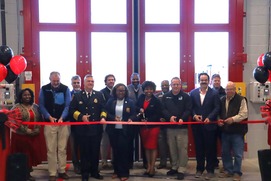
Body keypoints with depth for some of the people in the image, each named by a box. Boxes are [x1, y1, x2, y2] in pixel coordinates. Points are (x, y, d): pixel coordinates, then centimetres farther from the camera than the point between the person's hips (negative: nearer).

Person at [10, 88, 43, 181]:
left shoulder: (35, 107, 10)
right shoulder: (17, 107, -7)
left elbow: (40, 119, 12)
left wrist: (37, 129, -3)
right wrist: (27, 131, -17)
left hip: (34, 136, 5)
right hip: (21, 135, -5)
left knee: (32, 153, 7)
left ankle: (28, 172, 20)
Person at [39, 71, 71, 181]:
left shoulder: (65, 89, -1)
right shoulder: (44, 89, 0)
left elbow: (68, 105, -4)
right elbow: (41, 105, 1)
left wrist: (62, 118, -18)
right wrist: (49, 117, -12)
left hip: (64, 122, 0)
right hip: (49, 122, 0)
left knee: (62, 149, 6)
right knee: (51, 149, 2)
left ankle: (62, 171, 17)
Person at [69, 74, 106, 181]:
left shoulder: (99, 95, 8)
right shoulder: (77, 95, 5)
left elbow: (103, 108, 5)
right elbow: (72, 110, 1)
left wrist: (103, 117, -14)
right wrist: (81, 116, -13)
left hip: (96, 128, 1)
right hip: (83, 128, -1)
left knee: (95, 151, 9)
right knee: (84, 152, 6)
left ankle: (94, 172, 24)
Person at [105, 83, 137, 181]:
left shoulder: (130, 102, 1)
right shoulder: (110, 101, 6)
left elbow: (134, 115, -2)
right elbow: (106, 113, 0)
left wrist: (130, 119, -23)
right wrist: (114, 118, -17)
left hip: (125, 130, -2)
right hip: (113, 130, 2)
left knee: (124, 150, -2)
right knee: (115, 150, 10)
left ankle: (124, 173, 10)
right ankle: (116, 171, 24)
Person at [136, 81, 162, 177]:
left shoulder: (156, 101, -9)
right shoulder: (141, 98, 5)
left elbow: (158, 114, -12)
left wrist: (148, 120, -20)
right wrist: (139, 110, -10)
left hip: (153, 126, -5)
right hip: (143, 126, 5)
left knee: (153, 147, 0)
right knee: (146, 147, 12)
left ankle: (152, 167, 8)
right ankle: (148, 166, 22)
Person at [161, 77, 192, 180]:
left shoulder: (186, 96, 0)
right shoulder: (166, 96, 9)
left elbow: (188, 110, -7)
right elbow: (163, 109, 2)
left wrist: (182, 118, -23)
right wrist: (169, 116, -15)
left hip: (182, 127, -3)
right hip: (170, 127, 3)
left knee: (182, 149, -4)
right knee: (172, 149, 11)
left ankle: (181, 170, 4)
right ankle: (174, 167, 25)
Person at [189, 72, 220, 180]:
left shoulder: (214, 93, -1)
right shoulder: (193, 93, 6)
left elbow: (217, 108, -6)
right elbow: (191, 107, 5)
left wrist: (209, 117, -19)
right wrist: (194, 115, -13)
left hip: (210, 124, -2)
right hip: (197, 125, 2)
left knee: (210, 148, 5)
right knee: (199, 147, 11)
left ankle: (210, 170, 16)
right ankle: (199, 168, 23)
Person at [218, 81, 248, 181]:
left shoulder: (241, 99, -8)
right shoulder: (222, 100, 11)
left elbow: (244, 114, -15)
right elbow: (220, 113, 19)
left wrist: (233, 119, -24)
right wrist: (219, 120, 1)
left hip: (237, 131, -6)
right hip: (225, 131, 6)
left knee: (238, 154, 1)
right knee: (225, 152, 13)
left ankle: (237, 172, 13)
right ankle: (228, 170, 27)